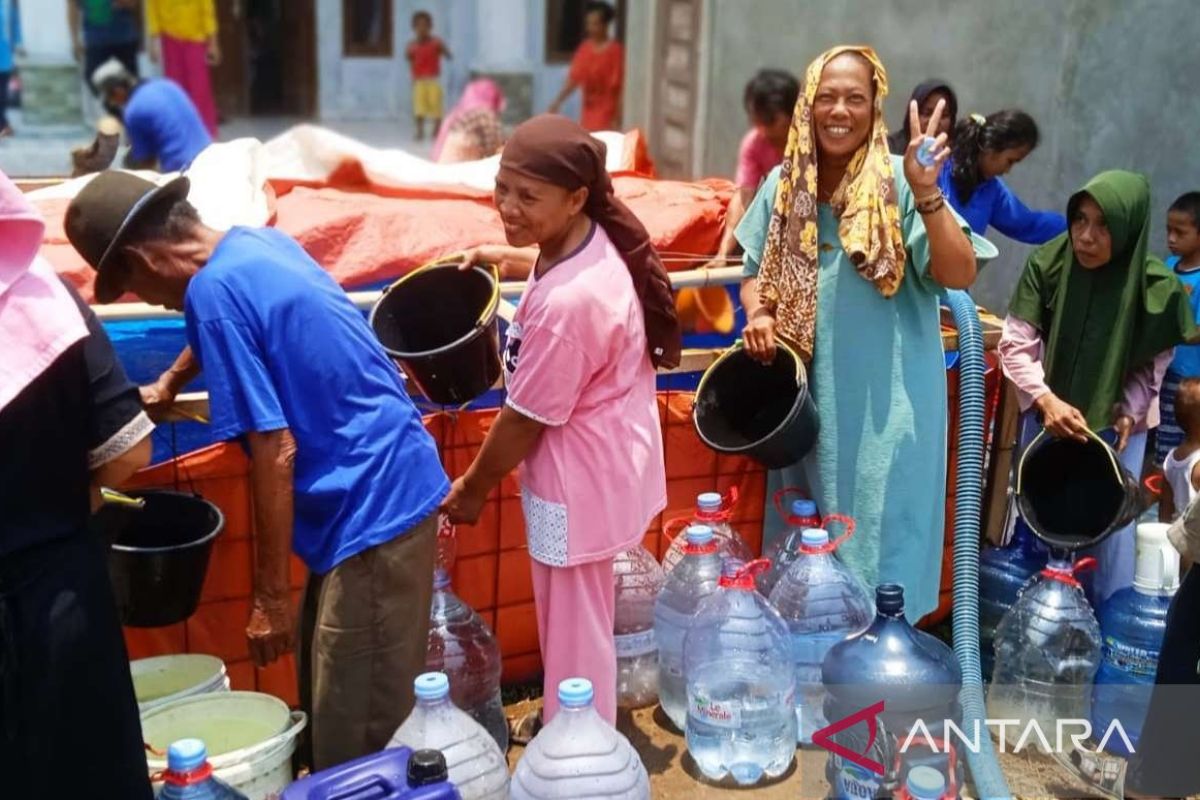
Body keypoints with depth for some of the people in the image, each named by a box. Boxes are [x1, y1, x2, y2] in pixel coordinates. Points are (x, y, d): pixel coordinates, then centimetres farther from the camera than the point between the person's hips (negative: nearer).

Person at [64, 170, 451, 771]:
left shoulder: (214, 292, -17)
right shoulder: (260, 243, 11)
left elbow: (275, 450, -20)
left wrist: (268, 594, -14)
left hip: (374, 508, -10)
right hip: (389, 487, 10)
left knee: (357, 738, 0)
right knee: (333, 711, 21)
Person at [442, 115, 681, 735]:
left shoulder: (568, 302, -33)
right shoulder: (589, 240, -6)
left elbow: (524, 420, -22)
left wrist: (471, 488, -7)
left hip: (581, 475, -10)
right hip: (596, 459, 10)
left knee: (574, 624, 10)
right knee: (565, 614, 27)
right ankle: (561, 721, 48)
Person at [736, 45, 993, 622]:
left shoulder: (899, 184, -8)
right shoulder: (784, 185, 3)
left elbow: (960, 275, -16)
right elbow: (755, 271, 14)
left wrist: (927, 194, -28)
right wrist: (758, 314, -7)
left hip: (885, 399, -4)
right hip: (806, 394, 4)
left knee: (876, 534, 4)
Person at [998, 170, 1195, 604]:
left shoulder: (1155, 288, -18)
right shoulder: (1048, 264, -17)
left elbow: (1152, 367, -4)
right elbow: (1016, 344, -13)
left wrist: (1127, 414, -17)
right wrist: (1047, 400, -25)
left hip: (1118, 426, -1)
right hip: (1047, 416, 1)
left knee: (1111, 529, 2)